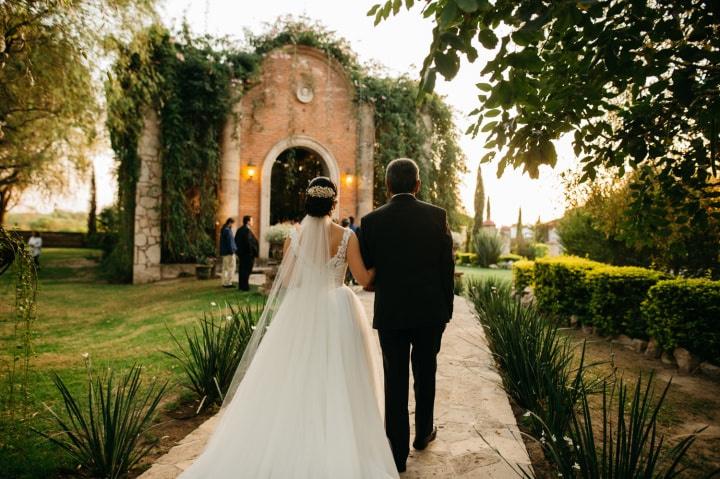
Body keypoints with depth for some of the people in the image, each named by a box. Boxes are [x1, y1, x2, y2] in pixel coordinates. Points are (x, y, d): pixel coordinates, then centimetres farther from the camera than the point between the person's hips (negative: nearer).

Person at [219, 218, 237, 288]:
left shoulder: (223, 230, 14)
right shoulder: (227, 230, -17)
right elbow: (230, 242, -19)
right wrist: (232, 251, -17)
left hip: (224, 252, 10)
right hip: (229, 252, -10)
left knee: (225, 268, 12)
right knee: (231, 268, -5)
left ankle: (224, 283, 15)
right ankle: (228, 283, -5)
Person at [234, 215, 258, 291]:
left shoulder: (239, 230, 10)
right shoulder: (247, 231, -19)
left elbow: (236, 240, 15)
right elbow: (249, 242, -24)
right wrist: (254, 252, -17)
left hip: (241, 253, 9)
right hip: (248, 254, -9)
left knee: (242, 270, 15)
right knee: (246, 270, -3)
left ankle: (241, 285, 22)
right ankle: (245, 286, 1)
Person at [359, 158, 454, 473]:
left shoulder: (372, 221, -7)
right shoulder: (437, 216, -5)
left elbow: (364, 269, 0)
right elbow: (448, 266, -3)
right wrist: (446, 309, 7)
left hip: (390, 313, -1)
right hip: (430, 311, 1)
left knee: (395, 381, 8)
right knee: (425, 374, 20)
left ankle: (398, 452, 14)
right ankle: (423, 433, 38)